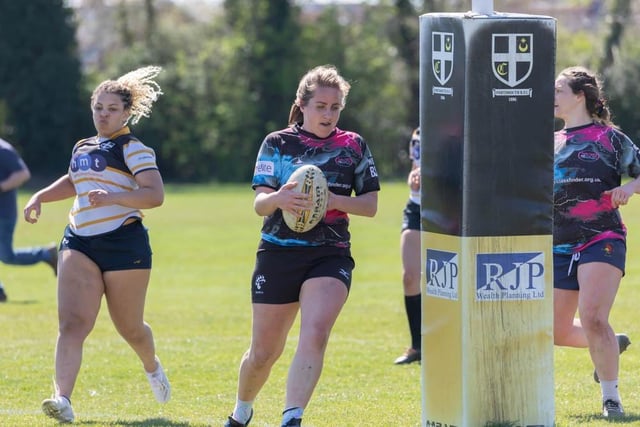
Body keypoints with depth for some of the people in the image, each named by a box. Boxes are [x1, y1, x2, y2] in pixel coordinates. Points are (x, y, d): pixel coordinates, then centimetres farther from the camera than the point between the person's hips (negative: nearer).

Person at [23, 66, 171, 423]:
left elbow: (155, 194, -18)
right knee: (72, 323, -15)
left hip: (124, 243, -5)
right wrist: (40, 197, 26)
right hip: (79, 243, 5)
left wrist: (112, 197, -31)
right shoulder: (83, 148, 18)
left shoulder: (132, 149, -5)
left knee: (129, 327, 9)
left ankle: (152, 367, 44)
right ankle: (63, 400, -29)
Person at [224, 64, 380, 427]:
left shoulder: (354, 146, 6)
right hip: (279, 256, 0)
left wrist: (337, 201, -15)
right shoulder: (277, 144, 3)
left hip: (331, 257, 0)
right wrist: (278, 199, -31)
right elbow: (259, 203, -6)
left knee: (315, 334, -26)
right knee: (264, 352, 9)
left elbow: (371, 205, 6)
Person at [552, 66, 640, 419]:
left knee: (593, 319, -22)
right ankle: (610, 345, 39)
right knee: (557, 332, 10)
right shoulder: (551, 144, 16)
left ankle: (611, 397, -9)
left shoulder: (609, 138, -1)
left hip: (601, 241, -6)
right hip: (559, 248, 7)